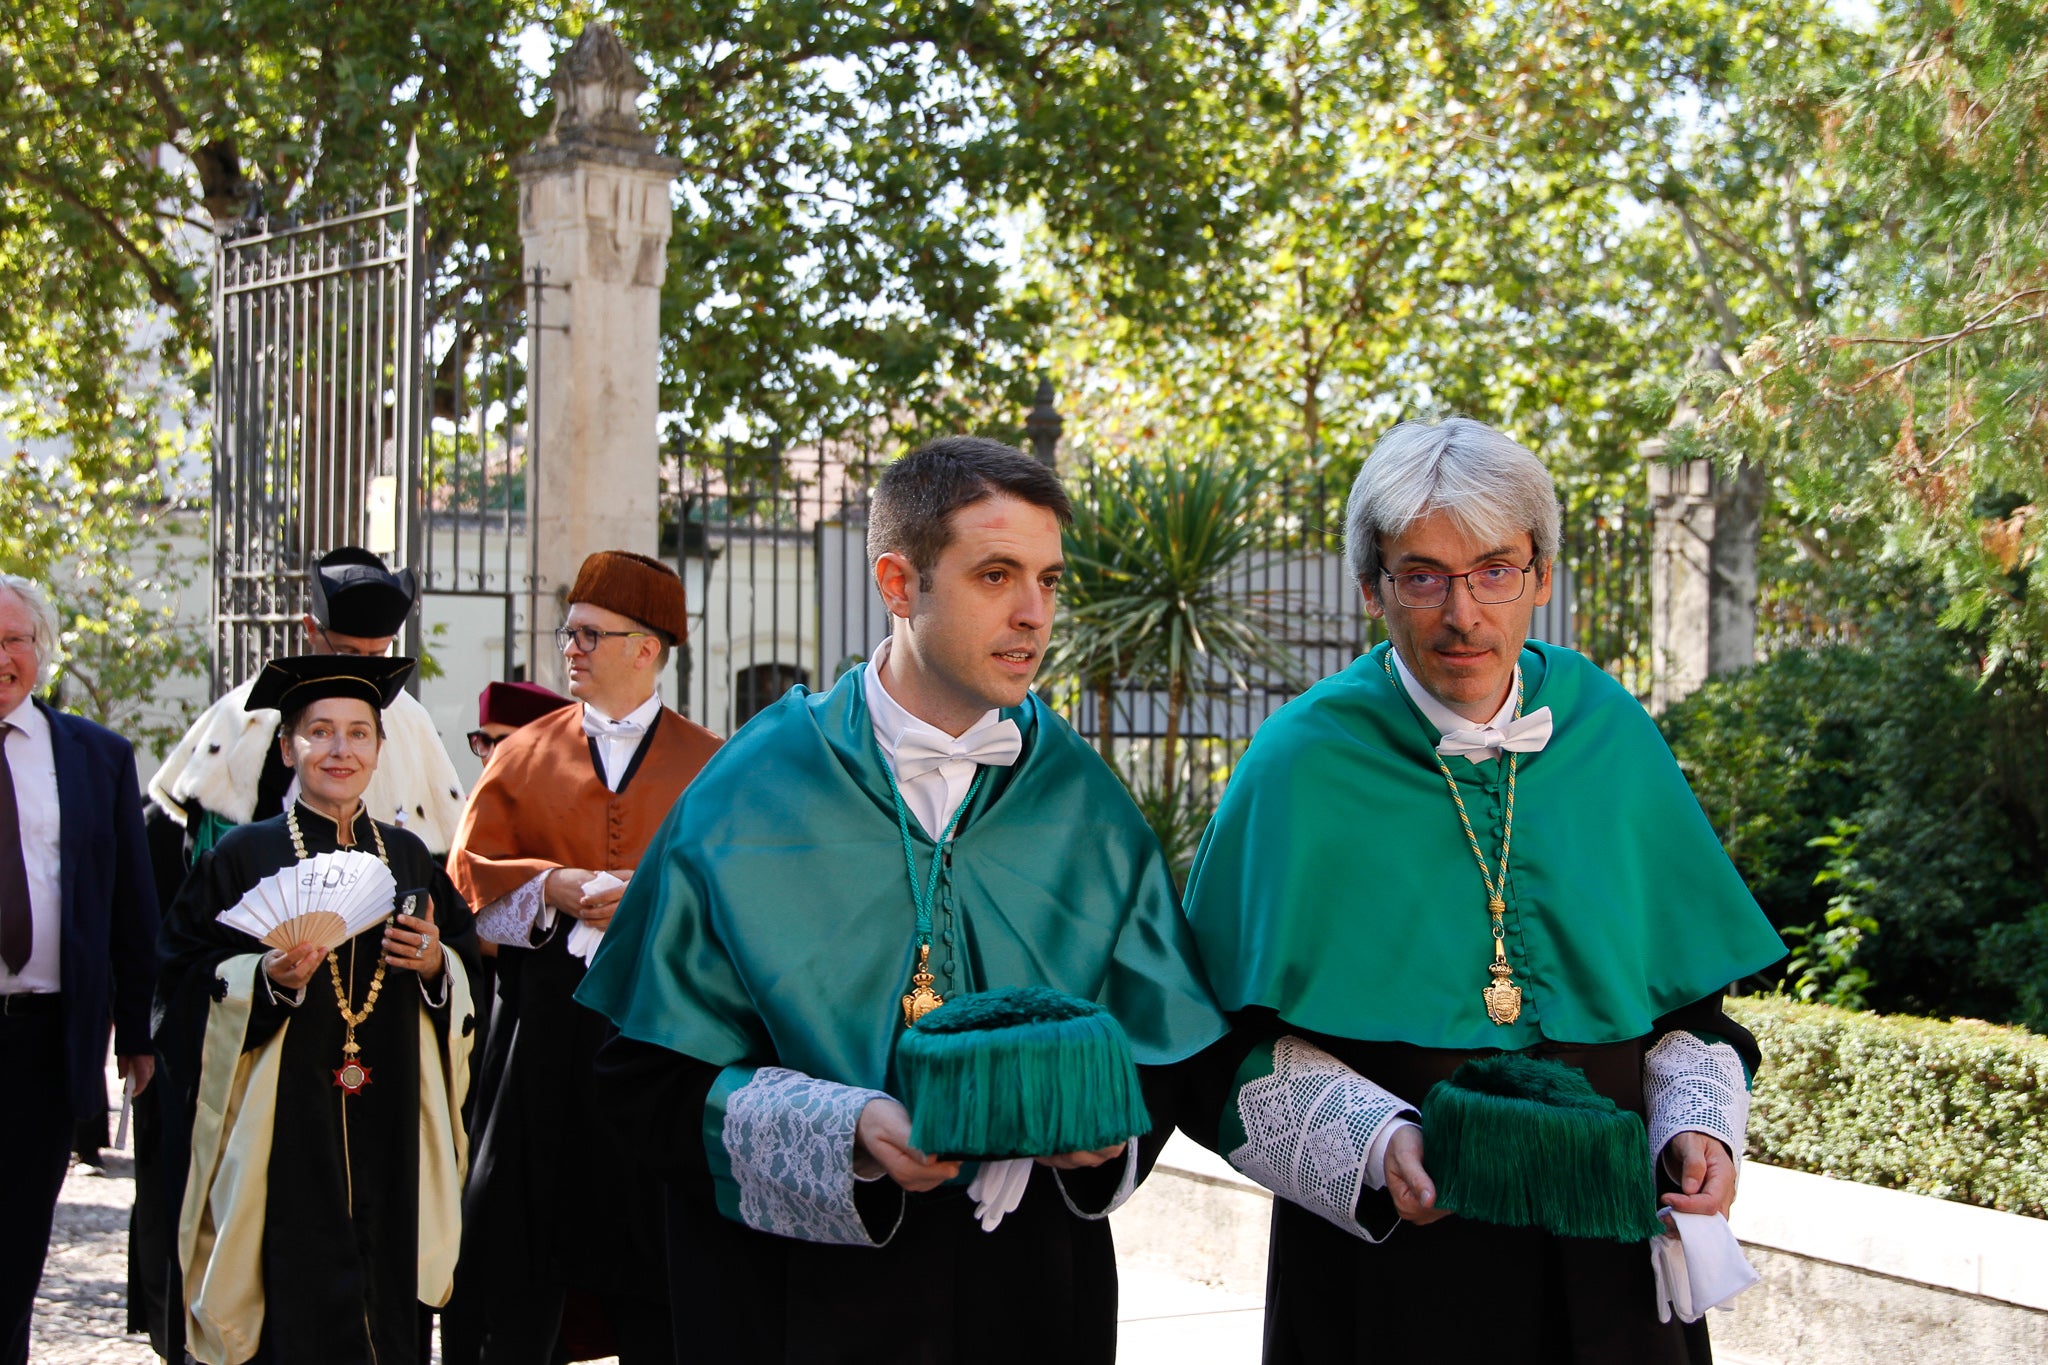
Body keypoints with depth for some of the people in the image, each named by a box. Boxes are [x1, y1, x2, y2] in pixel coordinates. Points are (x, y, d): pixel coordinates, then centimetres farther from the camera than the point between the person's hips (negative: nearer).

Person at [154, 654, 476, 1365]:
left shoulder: (409, 857, 13)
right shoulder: (244, 854, 2)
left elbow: (467, 975, 15)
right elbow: (187, 981, -2)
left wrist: (435, 965, -6)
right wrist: (268, 978, -18)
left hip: (393, 1134, 3)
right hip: (285, 1127, -3)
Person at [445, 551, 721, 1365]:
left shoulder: (709, 766, 6)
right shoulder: (524, 753, 10)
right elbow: (470, 871, 5)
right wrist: (550, 888, -13)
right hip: (542, 1018, 1)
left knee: (650, 1230, 3)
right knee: (520, 1232, 2)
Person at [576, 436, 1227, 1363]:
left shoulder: (1085, 804, 1)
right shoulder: (750, 800, -6)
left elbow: (1161, 1058, 5)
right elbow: (653, 1079, -8)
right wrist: (845, 1132, -21)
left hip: (1033, 1286, 3)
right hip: (804, 1285, -2)